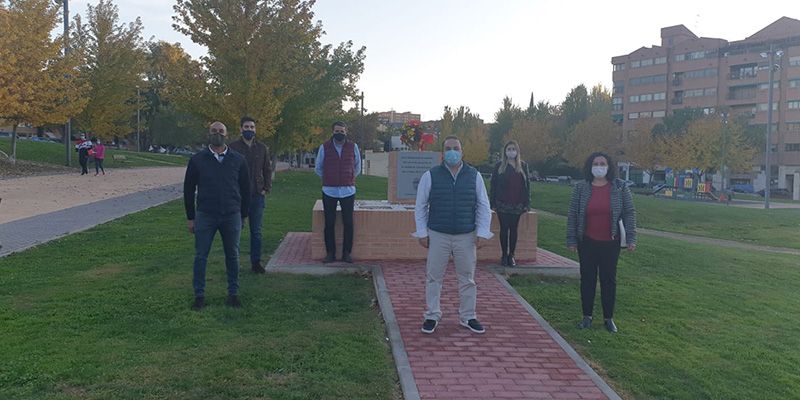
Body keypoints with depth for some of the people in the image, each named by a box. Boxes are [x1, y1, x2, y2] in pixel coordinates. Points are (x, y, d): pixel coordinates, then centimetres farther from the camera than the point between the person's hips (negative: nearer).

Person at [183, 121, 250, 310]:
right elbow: (188, 190, 6)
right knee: (200, 257, 4)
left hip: (232, 217, 1)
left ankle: (233, 293, 21)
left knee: (232, 256, 8)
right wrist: (190, 218, 4)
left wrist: (243, 215, 8)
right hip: (205, 216, 0)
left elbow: (245, 189, 9)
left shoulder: (238, 160, 3)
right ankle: (199, 295, 15)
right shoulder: (197, 160, 1)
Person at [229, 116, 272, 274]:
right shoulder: (233, 147, -1)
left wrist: (267, 188, 3)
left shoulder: (262, 148, 9)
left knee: (256, 231, 7)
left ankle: (256, 262, 15)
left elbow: (267, 170, 14)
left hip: (257, 196, 3)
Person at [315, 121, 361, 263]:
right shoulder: (324, 147, 2)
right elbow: (318, 168, 15)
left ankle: (346, 253, 12)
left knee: (348, 223, 2)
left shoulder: (353, 147, 4)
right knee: (329, 224, 3)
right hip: (329, 191, 0)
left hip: (348, 191, 0)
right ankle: (330, 253, 12)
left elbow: (357, 167, 19)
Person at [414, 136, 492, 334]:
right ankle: (432, 316, 19)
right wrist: (422, 233, -1)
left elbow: (484, 206, 7)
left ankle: (468, 317, 24)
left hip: (466, 236, 1)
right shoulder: (430, 176, -1)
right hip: (437, 236, -1)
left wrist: (482, 233, 0)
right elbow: (420, 206, 4)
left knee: (467, 278, 10)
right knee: (433, 277, 5)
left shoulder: (474, 176, 3)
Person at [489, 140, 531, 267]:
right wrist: (493, 203, -6)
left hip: (517, 204, 2)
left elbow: (527, 185, 6)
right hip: (502, 204, -1)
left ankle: (511, 255, 13)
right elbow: (494, 185, 0)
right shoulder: (499, 166, 1)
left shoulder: (523, 166, 6)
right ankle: (504, 255, 11)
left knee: (513, 229, 6)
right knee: (504, 229, 2)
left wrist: (527, 204, 0)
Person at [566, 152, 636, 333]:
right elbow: (572, 215, 2)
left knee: (609, 279, 7)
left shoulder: (620, 187, -1)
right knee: (587, 278, 6)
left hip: (610, 243, 0)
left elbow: (629, 213, 0)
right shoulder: (581, 188, -1)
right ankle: (587, 316, 17)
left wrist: (631, 238, -6)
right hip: (587, 242, 1)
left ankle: (609, 318, 17)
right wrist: (571, 239, -1)